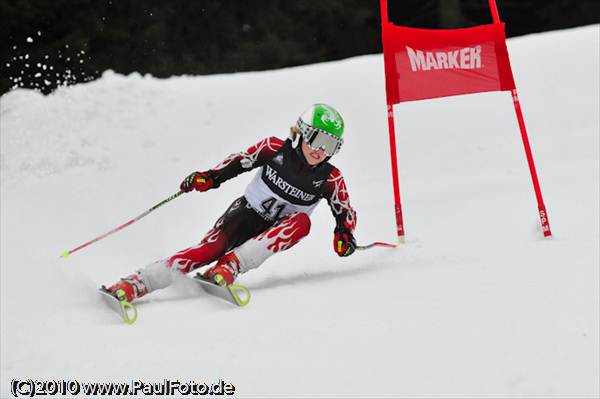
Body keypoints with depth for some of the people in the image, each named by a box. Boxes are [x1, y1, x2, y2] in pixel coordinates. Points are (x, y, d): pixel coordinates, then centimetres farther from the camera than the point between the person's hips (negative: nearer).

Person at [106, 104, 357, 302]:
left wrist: (344, 233, -23)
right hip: (245, 213, -1)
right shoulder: (276, 148, -11)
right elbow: (240, 161, 0)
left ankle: (232, 265, -39)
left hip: (274, 234, 1)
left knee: (302, 221, -33)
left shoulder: (331, 179, -11)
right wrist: (211, 177, -14)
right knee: (210, 250, -28)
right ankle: (134, 284, -34)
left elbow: (346, 213, -2)